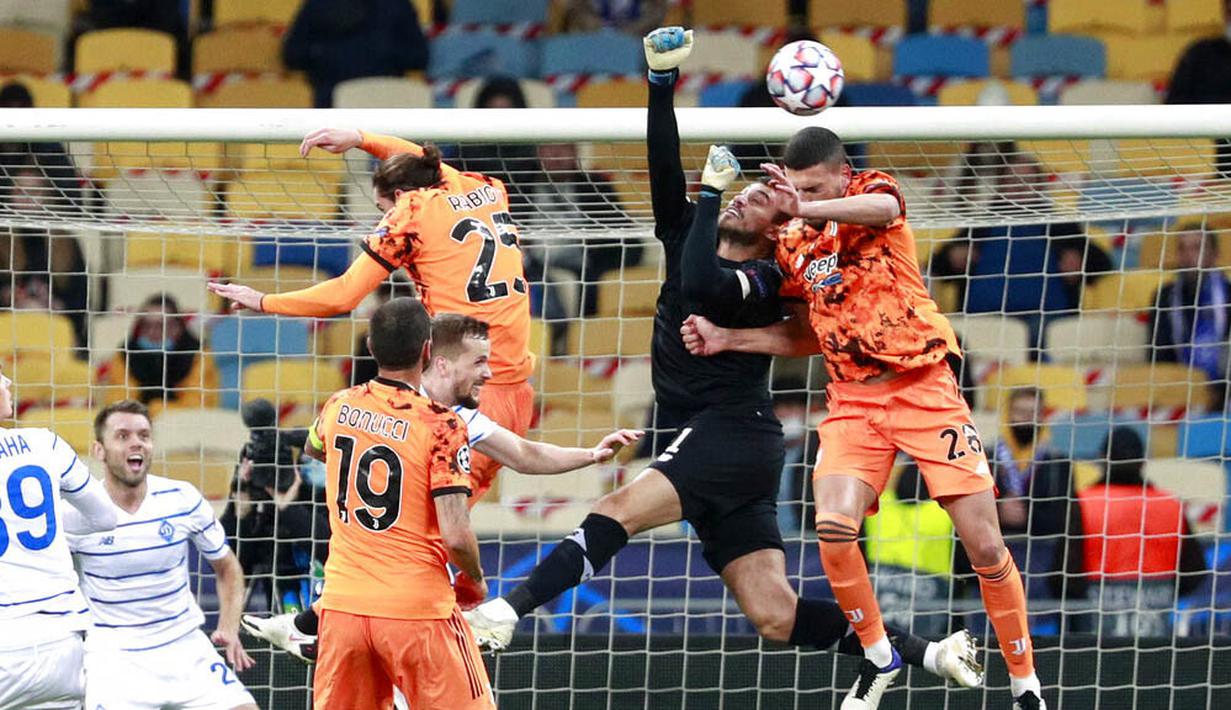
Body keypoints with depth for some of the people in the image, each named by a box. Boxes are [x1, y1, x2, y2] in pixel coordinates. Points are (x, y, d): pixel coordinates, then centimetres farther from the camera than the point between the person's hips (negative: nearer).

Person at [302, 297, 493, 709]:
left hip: (343, 604, 5)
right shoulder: (441, 426, -13)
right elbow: (456, 536, -16)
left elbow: (313, 447, 29)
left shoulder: (339, 408, 3)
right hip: (418, 608, -5)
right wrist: (476, 580, 3)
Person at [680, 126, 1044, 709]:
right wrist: (726, 339, 7)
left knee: (984, 544, -6)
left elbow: (882, 207, -32)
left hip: (924, 390, -4)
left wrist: (804, 208, -50)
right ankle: (877, 657, 3)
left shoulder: (872, 189, -5)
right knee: (833, 528, -19)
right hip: (853, 399, 4)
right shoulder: (792, 244, 10)